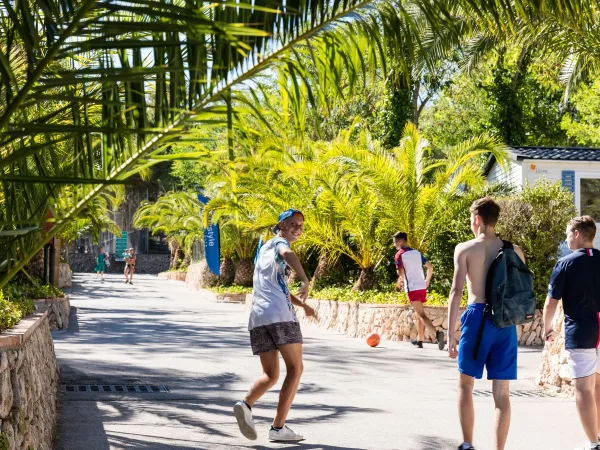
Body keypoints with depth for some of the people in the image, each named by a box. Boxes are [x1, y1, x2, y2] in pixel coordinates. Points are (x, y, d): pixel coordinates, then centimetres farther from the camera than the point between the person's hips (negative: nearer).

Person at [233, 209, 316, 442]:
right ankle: (278, 427, -7)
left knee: (270, 375, 10)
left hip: (257, 318, 7)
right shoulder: (279, 242, 4)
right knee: (295, 368, 2)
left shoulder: (264, 248, 30)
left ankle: (246, 404, -20)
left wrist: (301, 304, 32)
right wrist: (305, 281, -34)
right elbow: (287, 253, -23)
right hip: (280, 315, -7)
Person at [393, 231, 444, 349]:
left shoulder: (399, 255, -5)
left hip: (412, 288, -7)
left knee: (421, 314, -14)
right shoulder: (417, 252, 16)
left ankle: (437, 333, -34)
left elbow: (401, 273, -15)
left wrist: (399, 282, 5)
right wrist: (427, 281, 25)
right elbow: (430, 267, 15)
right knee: (419, 314, 19)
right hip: (422, 287, 7)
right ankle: (419, 340, 25)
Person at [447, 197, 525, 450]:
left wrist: (450, 334, -7)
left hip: (478, 317, -2)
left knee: (466, 384, 15)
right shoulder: (514, 251, 8)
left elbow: (457, 291, -8)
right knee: (502, 393, 5)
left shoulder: (465, 249, -2)